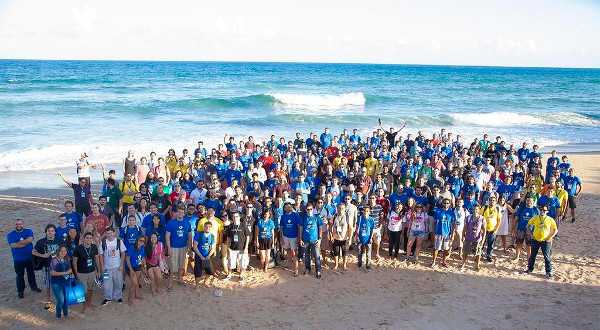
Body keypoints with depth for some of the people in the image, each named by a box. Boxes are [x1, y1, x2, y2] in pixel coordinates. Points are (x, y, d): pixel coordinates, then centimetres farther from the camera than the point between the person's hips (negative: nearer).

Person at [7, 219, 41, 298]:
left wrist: (19, 243, -20)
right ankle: (20, 291, 22)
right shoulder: (10, 235, -7)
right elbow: (13, 245, -20)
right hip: (18, 259, -2)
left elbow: (30, 239, -21)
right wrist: (25, 242, -18)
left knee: (31, 273, 18)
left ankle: (33, 286, 37)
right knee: (20, 275, 8)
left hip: (30, 257, 2)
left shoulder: (29, 231, -4)